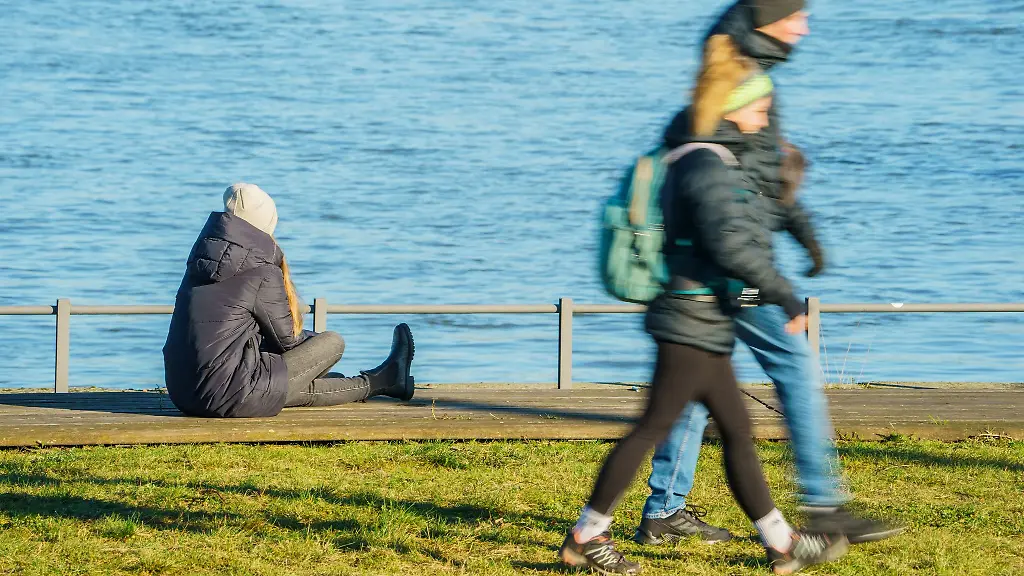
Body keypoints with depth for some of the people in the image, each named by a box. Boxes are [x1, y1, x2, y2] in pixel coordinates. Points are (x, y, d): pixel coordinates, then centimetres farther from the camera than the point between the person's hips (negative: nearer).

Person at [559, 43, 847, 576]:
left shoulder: (697, 164, 14)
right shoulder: (710, 170, -17)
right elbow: (732, 244, -28)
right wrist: (786, 296, -24)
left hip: (703, 329, 10)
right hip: (695, 326, -10)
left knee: (737, 430, 11)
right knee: (653, 427, -4)